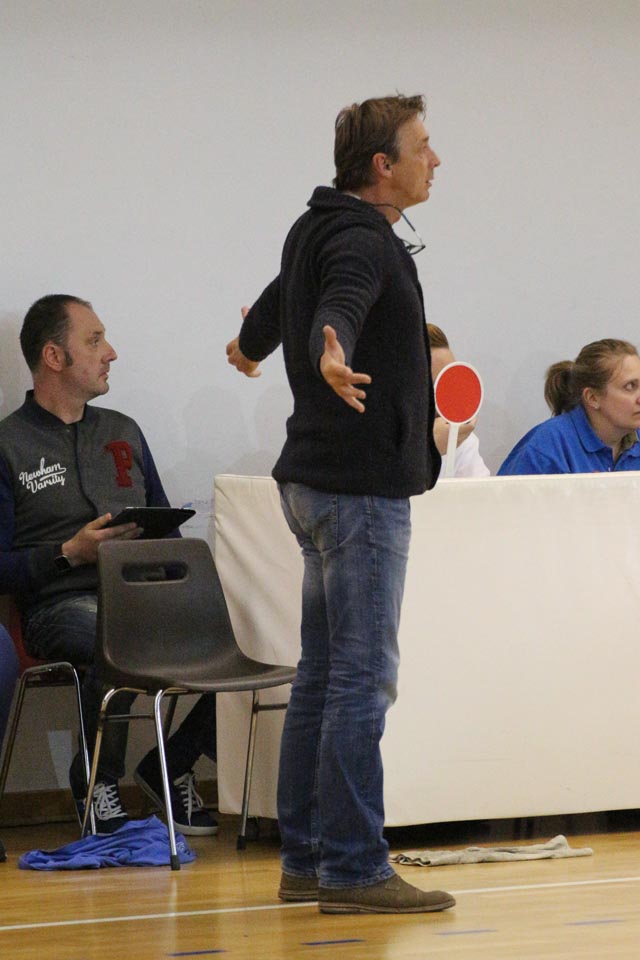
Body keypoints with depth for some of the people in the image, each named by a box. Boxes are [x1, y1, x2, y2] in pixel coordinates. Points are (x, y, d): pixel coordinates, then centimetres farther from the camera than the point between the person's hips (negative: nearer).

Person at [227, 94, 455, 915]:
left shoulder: (322, 231, 16)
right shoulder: (360, 241, -15)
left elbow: (282, 298, 36)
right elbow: (338, 304, -37)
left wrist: (251, 344, 58)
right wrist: (332, 357, -59)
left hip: (320, 480, 10)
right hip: (359, 485, -10)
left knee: (322, 676, 12)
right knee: (362, 679, -9)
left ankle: (306, 860, 16)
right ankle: (354, 869, -9)